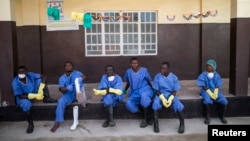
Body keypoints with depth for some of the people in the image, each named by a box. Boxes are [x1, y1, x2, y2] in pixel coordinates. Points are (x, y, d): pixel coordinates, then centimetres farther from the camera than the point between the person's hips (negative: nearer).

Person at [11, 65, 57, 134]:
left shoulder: (30, 75, -18)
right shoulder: (15, 82, -25)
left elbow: (44, 77, -21)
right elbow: (20, 96, -27)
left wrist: (40, 89, -34)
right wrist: (35, 96, -37)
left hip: (35, 94, 3)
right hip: (24, 97, -3)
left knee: (40, 79, -17)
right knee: (25, 104, -40)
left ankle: (47, 98, -10)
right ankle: (30, 123, -21)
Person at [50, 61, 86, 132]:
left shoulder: (76, 73, 7)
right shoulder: (62, 78, 10)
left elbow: (84, 77, -14)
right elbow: (61, 89, -5)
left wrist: (80, 79, -39)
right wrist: (67, 88, -29)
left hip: (77, 94, -2)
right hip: (68, 94, 2)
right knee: (61, 101, -32)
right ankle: (57, 122, -25)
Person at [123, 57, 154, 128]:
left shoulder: (144, 70, 1)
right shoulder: (128, 72, 7)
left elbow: (149, 81, 7)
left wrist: (152, 90, 0)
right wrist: (124, 91, 21)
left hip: (145, 89, -3)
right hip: (135, 93, 3)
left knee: (144, 96, -42)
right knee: (128, 103, -30)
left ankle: (146, 118, -24)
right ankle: (147, 116, -19)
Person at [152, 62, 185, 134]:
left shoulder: (174, 77, -4)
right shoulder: (157, 76, -5)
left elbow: (175, 90, -3)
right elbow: (156, 90, -4)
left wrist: (170, 98, -21)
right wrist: (163, 98, -20)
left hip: (171, 95, 0)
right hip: (160, 94, 0)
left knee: (178, 105, -30)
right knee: (155, 103, -33)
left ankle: (182, 124, -11)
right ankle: (156, 124, -21)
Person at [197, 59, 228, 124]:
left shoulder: (216, 75, 3)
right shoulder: (203, 75, -6)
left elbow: (217, 86, 1)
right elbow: (203, 86, -10)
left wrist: (215, 93, -17)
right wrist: (210, 93, -20)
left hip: (215, 90, 3)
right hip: (206, 91, -3)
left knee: (224, 102, -20)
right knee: (207, 101, -35)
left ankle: (221, 116, 6)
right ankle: (207, 117, -12)